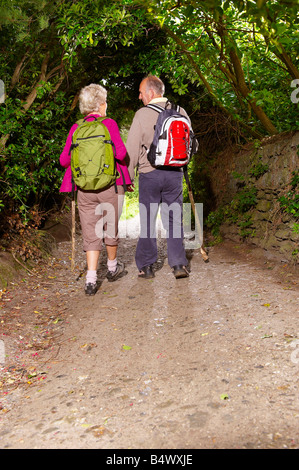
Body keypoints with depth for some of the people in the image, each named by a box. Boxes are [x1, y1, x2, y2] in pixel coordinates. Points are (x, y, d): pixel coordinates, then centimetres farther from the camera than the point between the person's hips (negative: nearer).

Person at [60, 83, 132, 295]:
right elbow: (121, 152, -13)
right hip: (110, 185, -3)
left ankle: (91, 279, 0)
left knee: (91, 233, 7)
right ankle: (112, 267, 34)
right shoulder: (109, 124, -5)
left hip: (85, 188, 3)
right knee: (110, 228, 16)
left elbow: (64, 160, 3)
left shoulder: (76, 128, 4)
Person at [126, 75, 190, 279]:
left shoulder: (142, 114, -7)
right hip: (175, 173, 3)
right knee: (174, 219, 9)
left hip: (150, 173, -3)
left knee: (148, 220, 7)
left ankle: (146, 266, 13)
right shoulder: (180, 112, 4)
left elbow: (132, 149, -6)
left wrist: (128, 176, 3)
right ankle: (179, 264, 5)